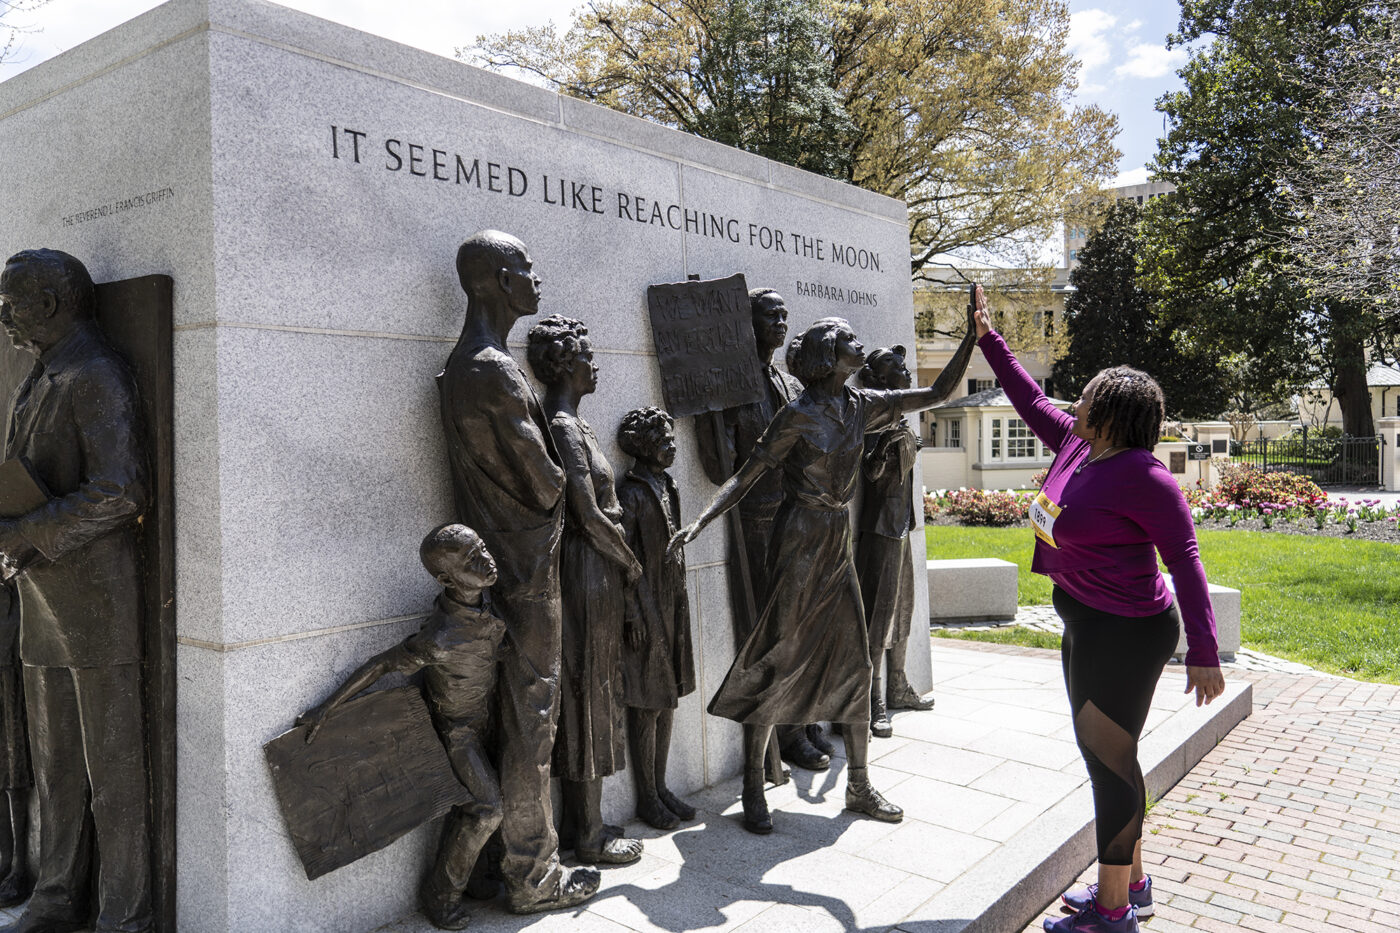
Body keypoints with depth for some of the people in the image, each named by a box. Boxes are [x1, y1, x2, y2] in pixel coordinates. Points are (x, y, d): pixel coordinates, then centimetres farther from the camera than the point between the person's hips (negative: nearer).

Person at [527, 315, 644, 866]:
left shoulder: (571, 423, 13)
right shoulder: (563, 427, -17)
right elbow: (591, 516, -19)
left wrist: (620, 562, 10)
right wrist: (630, 564, -6)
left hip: (595, 574, 10)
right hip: (587, 573, -10)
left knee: (589, 697, 15)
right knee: (587, 700, 0)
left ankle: (586, 824, 27)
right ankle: (590, 839, 14)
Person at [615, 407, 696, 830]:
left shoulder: (667, 487, 11)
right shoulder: (630, 493, -14)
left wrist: (679, 602, 18)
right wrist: (632, 616, -17)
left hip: (672, 606, 8)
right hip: (644, 609, -8)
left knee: (668, 699, 14)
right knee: (646, 707, 1)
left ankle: (660, 786, 26)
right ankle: (647, 798, 13)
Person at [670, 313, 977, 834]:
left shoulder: (861, 406, 7)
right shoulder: (799, 416, -12)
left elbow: (936, 394, 12)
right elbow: (746, 477, -12)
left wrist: (973, 336, 4)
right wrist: (699, 523, -24)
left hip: (839, 542, 7)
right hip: (800, 542, -7)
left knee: (855, 660, 9)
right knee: (778, 661, -2)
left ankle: (859, 786, 21)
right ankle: (753, 791, 11)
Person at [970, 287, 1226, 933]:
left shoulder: (1141, 475, -21)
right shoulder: (1078, 445, 4)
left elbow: (1184, 559, -21)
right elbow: (1031, 400, 19)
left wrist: (1202, 651, -22)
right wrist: (988, 337, 22)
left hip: (1125, 632, -9)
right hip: (1086, 625, 9)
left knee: (1109, 759, 1)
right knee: (1106, 756, 18)